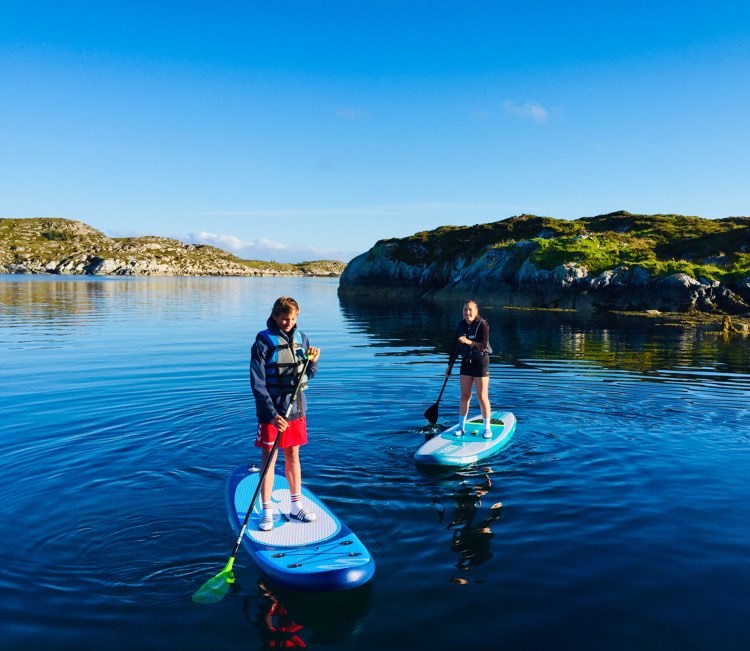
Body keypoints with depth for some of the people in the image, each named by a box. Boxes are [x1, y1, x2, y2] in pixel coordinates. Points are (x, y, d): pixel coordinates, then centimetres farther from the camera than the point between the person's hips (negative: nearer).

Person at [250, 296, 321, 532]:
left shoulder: (301, 338, 4)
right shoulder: (263, 342, -12)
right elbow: (257, 384, -14)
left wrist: (312, 362, -10)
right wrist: (272, 414, -20)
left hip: (296, 408, 5)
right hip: (272, 411, -4)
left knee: (293, 456, 15)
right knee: (269, 458, 3)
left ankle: (296, 506, 27)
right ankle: (267, 512, 14)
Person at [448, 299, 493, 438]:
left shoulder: (482, 325, -13)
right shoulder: (461, 325, 4)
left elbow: (484, 346, -21)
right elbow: (455, 346, 11)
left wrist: (469, 342, -36)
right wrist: (450, 365, 12)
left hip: (481, 362, -5)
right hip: (466, 362, 5)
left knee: (482, 397, -1)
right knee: (464, 396, 8)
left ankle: (487, 428, 12)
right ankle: (461, 427, 17)